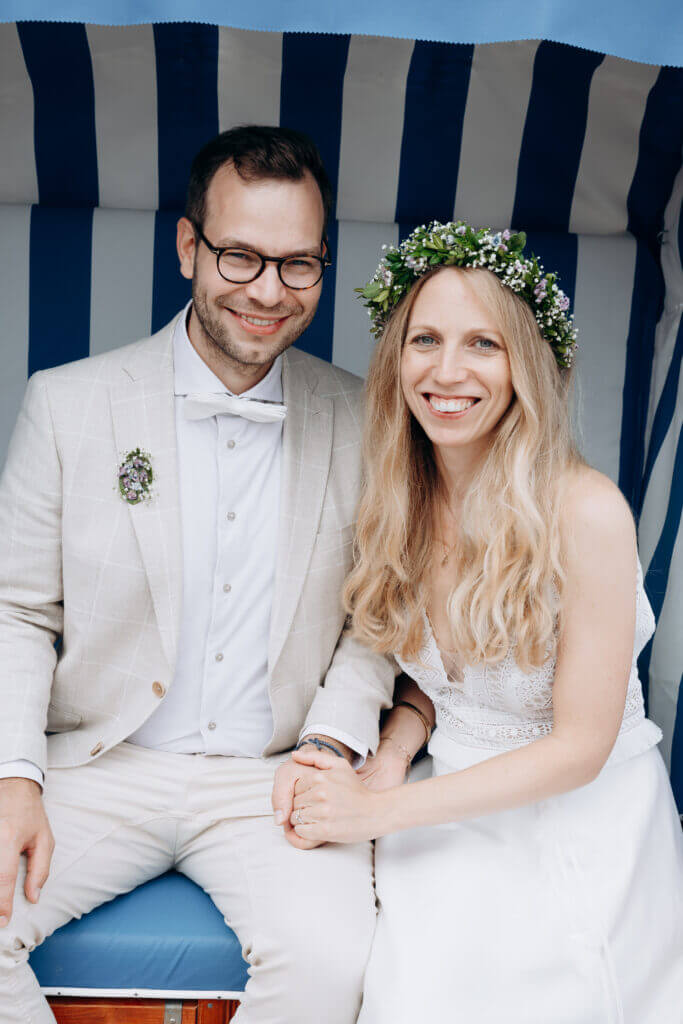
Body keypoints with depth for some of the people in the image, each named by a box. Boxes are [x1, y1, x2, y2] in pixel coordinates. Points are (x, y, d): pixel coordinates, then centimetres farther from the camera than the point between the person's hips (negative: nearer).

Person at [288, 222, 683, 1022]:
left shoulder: (585, 511, -20)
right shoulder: (400, 505, -2)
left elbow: (579, 747, -16)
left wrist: (382, 810, -16)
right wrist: (385, 764, -11)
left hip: (578, 828, -3)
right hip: (458, 808, 4)